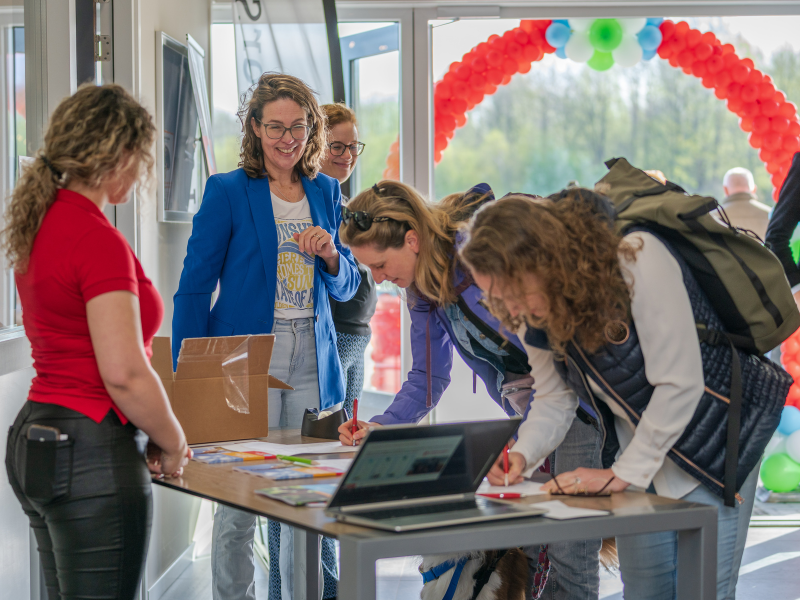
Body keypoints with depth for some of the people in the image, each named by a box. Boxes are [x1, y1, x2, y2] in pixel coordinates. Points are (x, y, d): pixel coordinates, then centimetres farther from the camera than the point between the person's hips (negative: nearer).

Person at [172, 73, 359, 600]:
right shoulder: (228, 191, -3)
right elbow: (195, 288, -3)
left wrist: (329, 254, -7)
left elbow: (346, 286, 16)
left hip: (312, 362, 4)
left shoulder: (327, 192, 12)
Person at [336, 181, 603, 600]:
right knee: (519, 546, 5)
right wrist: (380, 427, -1)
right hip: (528, 409, 8)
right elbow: (428, 376, 15)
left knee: (568, 551, -10)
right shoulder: (421, 287, 5)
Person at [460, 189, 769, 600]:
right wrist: (522, 454, -19)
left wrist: (623, 473, -23)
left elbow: (679, 385, -28)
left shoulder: (639, 262, -31)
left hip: (714, 438, -6)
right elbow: (554, 397, 1)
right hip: (635, 446, 6)